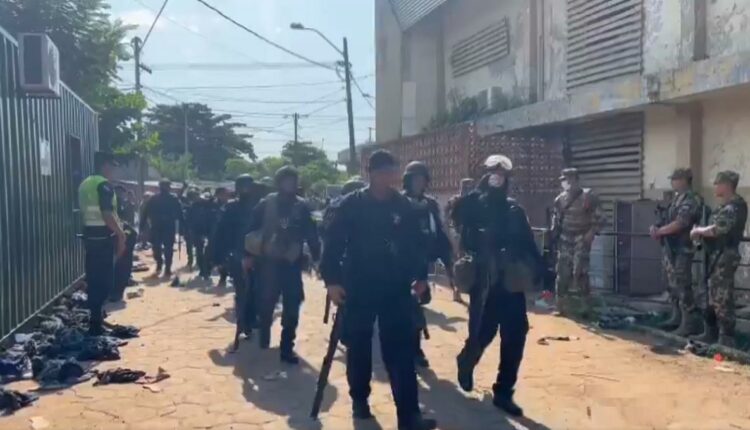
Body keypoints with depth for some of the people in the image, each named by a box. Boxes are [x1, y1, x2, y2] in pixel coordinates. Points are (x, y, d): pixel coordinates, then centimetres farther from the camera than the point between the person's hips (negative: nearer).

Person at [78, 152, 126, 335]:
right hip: (103, 236, -9)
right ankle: (95, 323, -6)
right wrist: (121, 234, -15)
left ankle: (95, 315, 26)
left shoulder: (85, 184, 15)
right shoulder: (104, 184, -14)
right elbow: (107, 214, -23)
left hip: (90, 234, 9)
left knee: (94, 277, 16)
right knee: (104, 280, -5)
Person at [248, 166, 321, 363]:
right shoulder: (266, 204, -2)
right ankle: (263, 341, 30)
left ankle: (287, 347, 13)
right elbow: (252, 229, -1)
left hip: (292, 263, 1)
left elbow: (311, 234, 2)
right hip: (268, 261, -1)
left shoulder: (302, 206, 1)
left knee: (292, 308, 3)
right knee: (266, 304, 7)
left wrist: (316, 258, -1)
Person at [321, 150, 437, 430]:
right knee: (358, 349, 12)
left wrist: (420, 276, 6)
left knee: (401, 352, -2)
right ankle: (359, 400, 32)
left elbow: (415, 244, 11)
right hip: (358, 289, -1)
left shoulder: (404, 206, 4)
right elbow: (333, 243, -5)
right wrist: (332, 280, -12)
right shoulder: (350, 205, -4)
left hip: (396, 290, 1)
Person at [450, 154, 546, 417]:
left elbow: (528, 245, 8)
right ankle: (466, 363, 35)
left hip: (512, 283, 4)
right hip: (484, 283, -4)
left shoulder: (514, 210, 11)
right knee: (482, 334, 0)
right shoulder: (475, 206, -1)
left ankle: (503, 392, 14)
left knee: (515, 338, 1)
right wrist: (479, 190, -22)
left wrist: (540, 270, -3)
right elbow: (457, 214, -22)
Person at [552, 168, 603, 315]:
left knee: (579, 272, -13)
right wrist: (554, 234, 7)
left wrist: (591, 233, -14)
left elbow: (598, 218, -4)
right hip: (565, 238, 5)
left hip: (582, 239, -5)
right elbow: (556, 219, 18)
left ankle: (586, 306, -1)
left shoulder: (589, 197, -6)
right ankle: (563, 306, 13)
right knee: (563, 272, 3)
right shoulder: (560, 199, 7)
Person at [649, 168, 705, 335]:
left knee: (683, 286, -8)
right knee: (673, 285, 15)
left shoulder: (691, 199, -14)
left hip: (682, 250, -10)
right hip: (670, 248, 10)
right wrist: (656, 228, -1)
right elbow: (669, 220, 18)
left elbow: (679, 224, -21)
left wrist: (659, 231, -11)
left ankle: (691, 322, -4)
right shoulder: (676, 198, 16)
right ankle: (677, 317, 25)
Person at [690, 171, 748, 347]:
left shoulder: (735, 206, -16)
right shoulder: (727, 205, 15)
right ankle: (712, 333, 25)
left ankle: (726, 339, -2)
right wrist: (701, 232, 4)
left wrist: (699, 231, -8)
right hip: (718, 255, 10)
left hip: (725, 256, -10)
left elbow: (718, 229, -23)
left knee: (723, 299, -7)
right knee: (714, 297, 16)